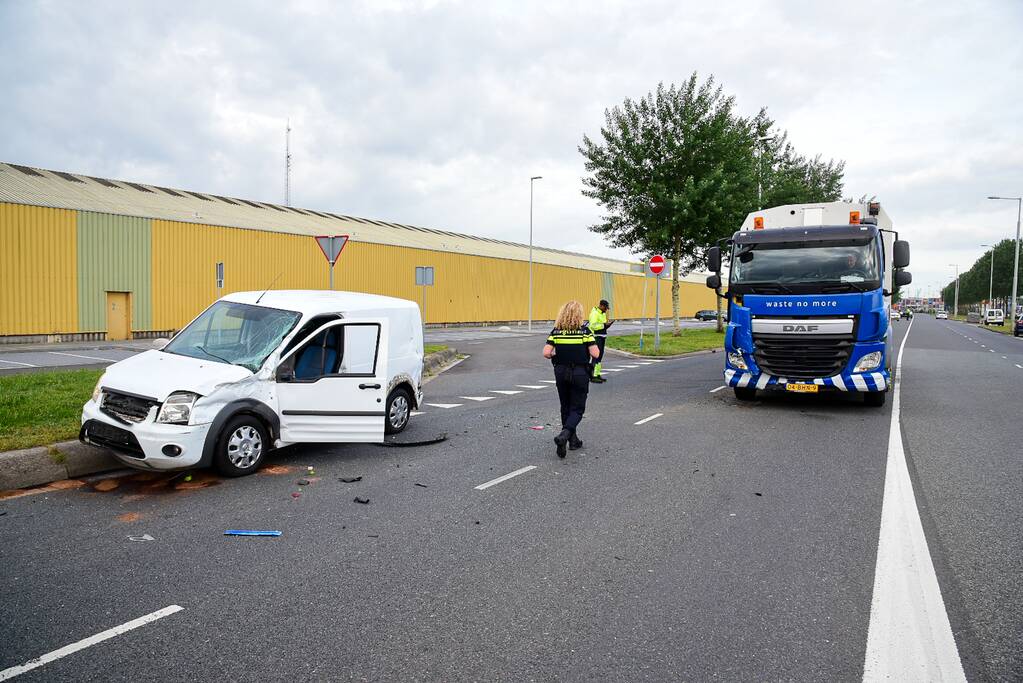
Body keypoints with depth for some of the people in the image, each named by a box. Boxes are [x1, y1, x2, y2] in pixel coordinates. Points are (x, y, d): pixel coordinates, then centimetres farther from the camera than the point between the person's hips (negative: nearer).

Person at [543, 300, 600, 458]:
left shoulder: (556, 331, -2)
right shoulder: (585, 331, -9)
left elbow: (546, 353, -10)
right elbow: (595, 354, -13)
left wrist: (556, 355, 10)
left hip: (561, 372, 3)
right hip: (580, 373, -3)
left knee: (566, 407, 18)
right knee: (577, 409, 5)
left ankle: (573, 440, 26)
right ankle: (563, 436, -18)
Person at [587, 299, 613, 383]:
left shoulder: (603, 313, 17)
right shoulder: (594, 313, -14)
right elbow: (593, 326, -25)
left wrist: (607, 323, 5)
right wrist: (604, 325, -24)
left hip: (602, 337, 10)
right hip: (596, 337, -10)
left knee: (600, 356, 12)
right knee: (596, 356, -12)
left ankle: (597, 375, 18)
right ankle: (593, 376, -11)